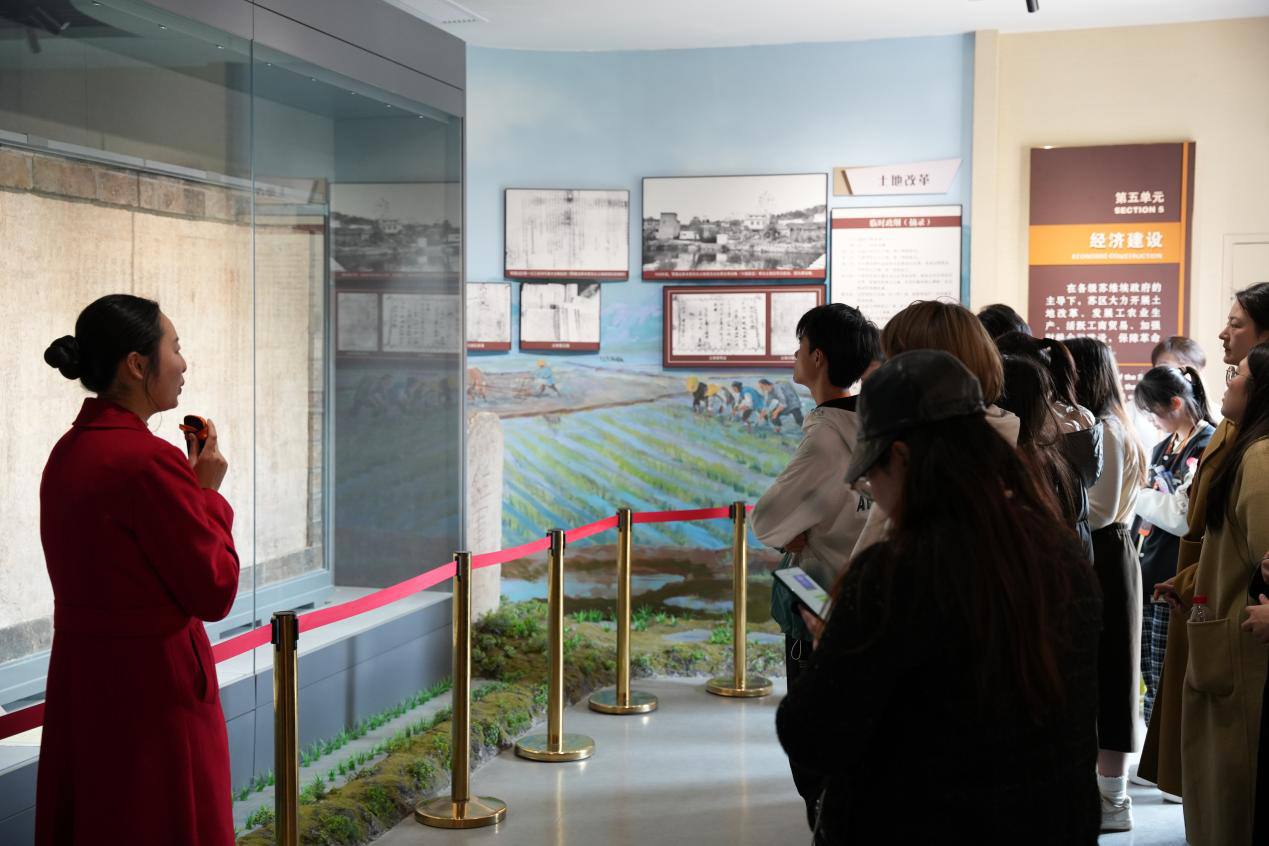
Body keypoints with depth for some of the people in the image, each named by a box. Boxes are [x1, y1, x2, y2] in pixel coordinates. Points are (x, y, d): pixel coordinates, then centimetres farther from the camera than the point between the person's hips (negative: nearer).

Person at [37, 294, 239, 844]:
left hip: (79, 677, 9)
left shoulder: (68, 452, 7)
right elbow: (216, 592, -15)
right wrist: (208, 492, -4)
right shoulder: (149, 460, -20)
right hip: (155, 685, -9)